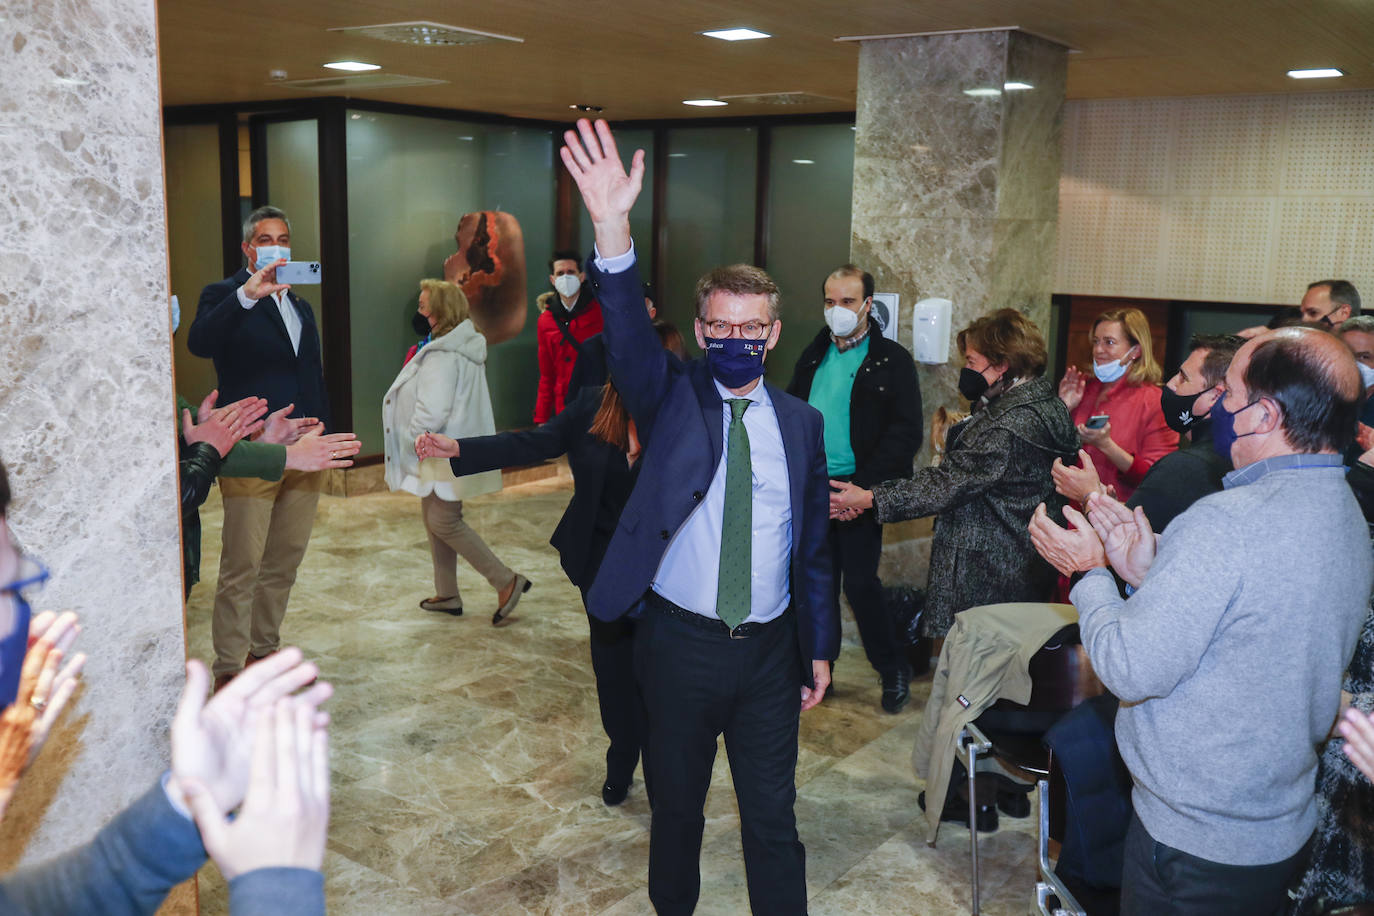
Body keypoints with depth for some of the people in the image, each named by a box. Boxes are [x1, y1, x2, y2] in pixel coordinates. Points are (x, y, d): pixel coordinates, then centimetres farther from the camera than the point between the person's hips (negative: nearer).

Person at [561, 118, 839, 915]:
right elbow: (630, 339, -25)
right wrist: (614, 233, -42)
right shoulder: (673, 397, -4)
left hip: (770, 648, 1)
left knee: (774, 817, 11)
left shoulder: (801, 422, 2)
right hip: (681, 642, -1)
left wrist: (821, 648, 7)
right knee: (677, 807, 16)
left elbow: (815, 543, 7)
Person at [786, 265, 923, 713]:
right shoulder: (813, 357, 12)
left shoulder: (892, 360, -4)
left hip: (858, 490, -5)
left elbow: (906, 433, -10)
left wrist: (861, 487, -18)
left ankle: (894, 670, 17)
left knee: (860, 582, -4)